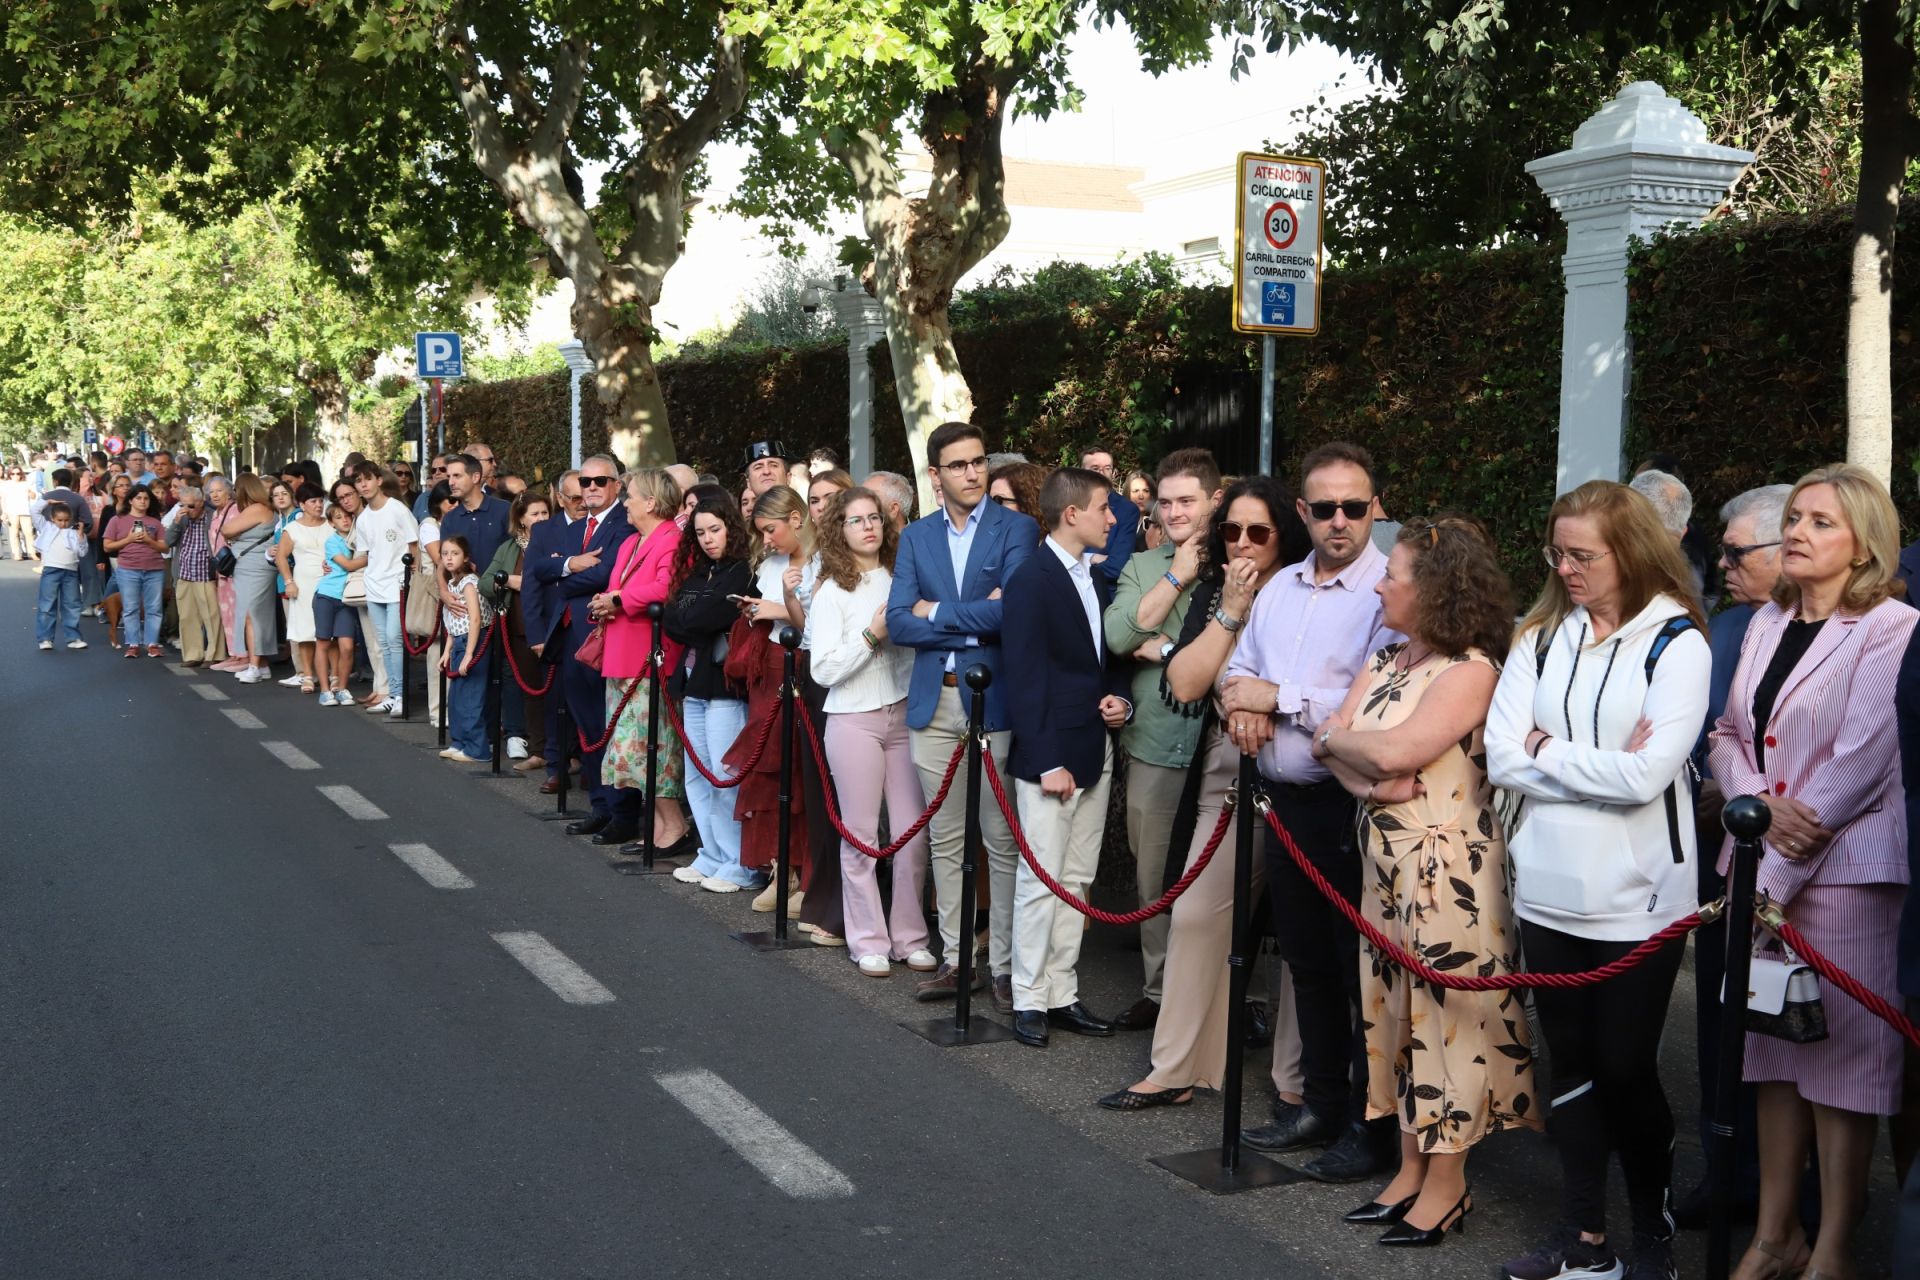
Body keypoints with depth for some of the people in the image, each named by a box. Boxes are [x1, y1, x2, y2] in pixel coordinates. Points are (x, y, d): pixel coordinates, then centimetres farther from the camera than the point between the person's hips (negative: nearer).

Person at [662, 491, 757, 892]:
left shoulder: (743, 573, -10)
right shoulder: (696, 572, 16)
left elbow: (700, 620, -17)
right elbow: (672, 620, 10)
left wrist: (687, 622, 1)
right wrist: (701, 634, -6)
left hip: (725, 685, -9)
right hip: (694, 682, 9)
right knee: (696, 777, 12)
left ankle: (739, 866, -1)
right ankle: (711, 857, 20)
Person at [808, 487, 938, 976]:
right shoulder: (833, 591, -1)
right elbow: (823, 669, -8)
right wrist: (873, 634, -15)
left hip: (905, 713, 3)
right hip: (854, 719, -3)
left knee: (914, 833, 2)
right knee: (861, 834, 3)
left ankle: (909, 936, 14)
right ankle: (868, 940, 12)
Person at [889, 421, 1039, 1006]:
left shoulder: (1017, 529, -2)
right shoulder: (916, 536, 9)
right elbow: (898, 622, -2)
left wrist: (937, 613, -8)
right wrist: (973, 623, -11)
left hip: (996, 700, -4)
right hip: (933, 702, 4)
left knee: (1003, 841, 1)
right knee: (944, 840, 11)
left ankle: (1005, 964, 10)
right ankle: (954, 957, 21)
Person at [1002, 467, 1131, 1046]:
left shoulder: (1096, 577, 12)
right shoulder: (1030, 581, -11)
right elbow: (1026, 679, -14)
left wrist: (1119, 696, 0)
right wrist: (1047, 761, -18)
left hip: (1095, 750, 8)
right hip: (1051, 754, -7)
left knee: (1076, 879, 11)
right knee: (1041, 880, -2)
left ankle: (1062, 994, 18)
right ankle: (1030, 1000, 8)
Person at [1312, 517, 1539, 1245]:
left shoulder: (1470, 669, -14)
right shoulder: (1386, 662, 12)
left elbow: (1396, 752, -26)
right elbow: (1328, 744, 3)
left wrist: (1340, 739, -7)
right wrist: (1373, 783, -16)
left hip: (1447, 867, -8)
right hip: (1385, 861, 8)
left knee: (1445, 1015, 0)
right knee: (1398, 1012, 13)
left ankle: (1446, 1187, 10)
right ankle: (1411, 1170, 23)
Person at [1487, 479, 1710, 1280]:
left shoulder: (1676, 642, -7)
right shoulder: (1541, 637, 6)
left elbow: (1647, 775, -18)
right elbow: (1501, 756, -3)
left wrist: (1549, 752, -8)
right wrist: (1599, 767, -12)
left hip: (1635, 896, -4)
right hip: (1549, 888, 4)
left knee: (1625, 1066, 4)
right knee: (1571, 1063, 11)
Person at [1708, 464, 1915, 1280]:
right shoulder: (1766, 625, 13)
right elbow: (1729, 735, 12)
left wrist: (1780, 874, -14)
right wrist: (1762, 808, -9)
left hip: (1845, 869, -6)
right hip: (1761, 863, 7)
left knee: (1841, 1053, 0)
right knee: (1773, 1048, 11)